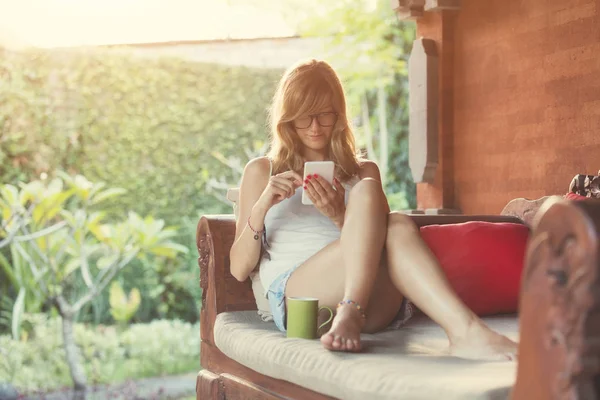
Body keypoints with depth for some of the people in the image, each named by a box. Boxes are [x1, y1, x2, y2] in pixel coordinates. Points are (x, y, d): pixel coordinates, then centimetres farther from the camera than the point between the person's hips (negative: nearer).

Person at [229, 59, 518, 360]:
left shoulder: (363, 171, 25)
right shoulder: (260, 172, 21)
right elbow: (239, 269, 13)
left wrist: (341, 217, -5)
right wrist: (261, 206, -3)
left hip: (372, 305, 2)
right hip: (295, 298, -2)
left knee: (397, 227, -33)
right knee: (367, 193, -30)